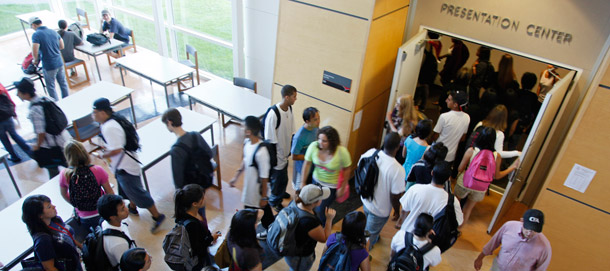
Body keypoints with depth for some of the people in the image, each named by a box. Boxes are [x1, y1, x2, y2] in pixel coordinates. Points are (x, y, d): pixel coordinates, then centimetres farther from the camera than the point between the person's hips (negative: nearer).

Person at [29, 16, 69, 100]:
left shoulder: (36, 35, -15)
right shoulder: (53, 32, 4)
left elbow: (35, 52, -21)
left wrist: (35, 60, -3)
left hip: (49, 66, -6)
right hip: (59, 62, 6)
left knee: (51, 87, 9)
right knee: (63, 83, 17)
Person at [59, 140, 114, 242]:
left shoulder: (64, 175, -15)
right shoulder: (98, 170, -21)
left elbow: (64, 195, 4)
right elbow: (110, 193, -10)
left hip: (82, 218, 1)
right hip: (101, 214, -1)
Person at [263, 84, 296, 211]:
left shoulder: (289, 108, -5)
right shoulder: (273, 113, -31)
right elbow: (270, 139, -24)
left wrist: (291, 148, 14)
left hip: (285, 151, 8)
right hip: (277, 153, -8)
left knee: (284, 176, 27)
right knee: (277, 178, 13)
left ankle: (281, 192, 55)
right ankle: (274, 201, 37)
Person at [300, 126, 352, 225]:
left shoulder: (342, 152, -29)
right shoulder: (313, 146, -24)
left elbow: (346, 169, -14)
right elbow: (307, 164, -10)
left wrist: (342, 188, -7)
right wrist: (303, 182, -3)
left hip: (333, 186, -3)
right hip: (317, 181, 3)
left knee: (320, 210, 3)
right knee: (315, 205, 19)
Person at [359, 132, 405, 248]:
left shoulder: (370, 153, -20)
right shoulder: (398, 170, -35)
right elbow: (395, 197, -26)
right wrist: (397, 210, -4)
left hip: (365, 200, 6)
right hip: (380, 209, -6)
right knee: (371, 234, 22)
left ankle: (374, 238, 65)